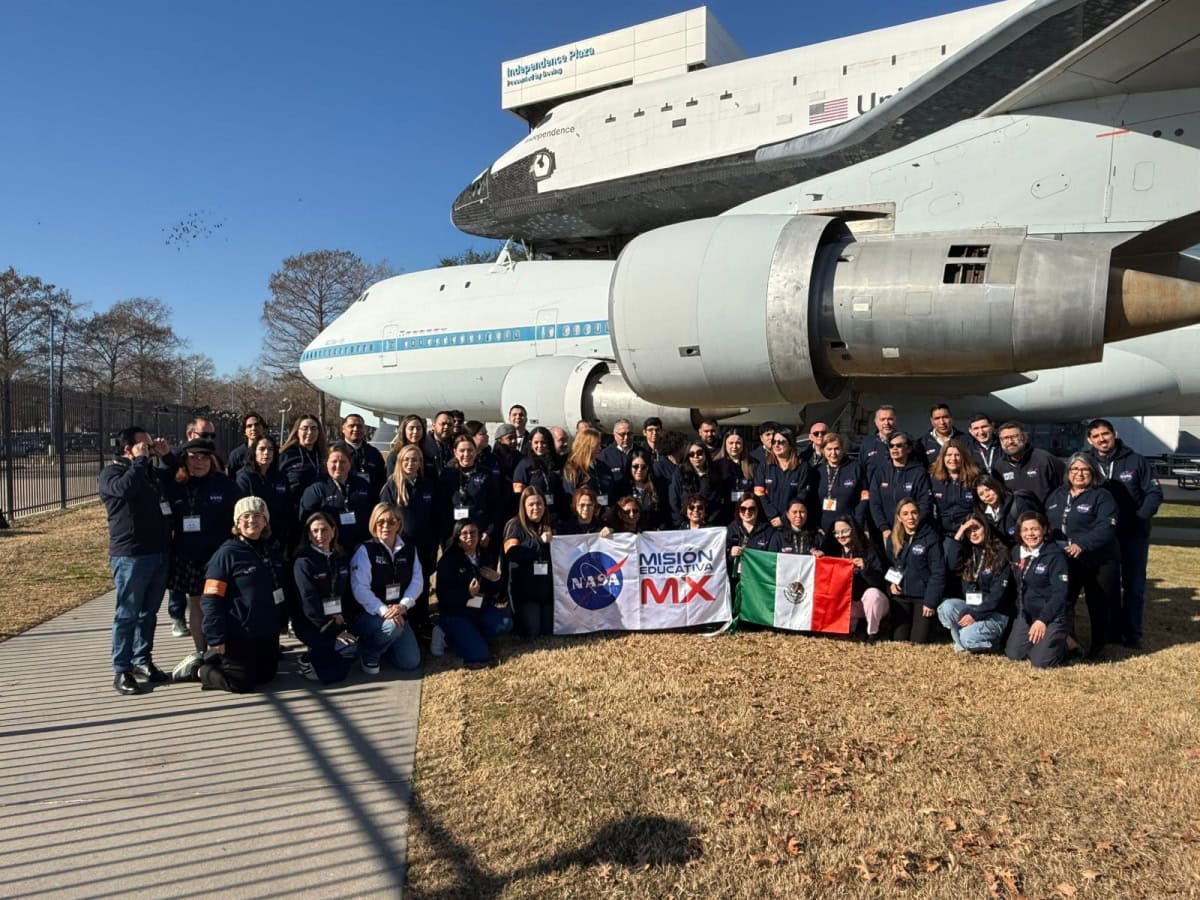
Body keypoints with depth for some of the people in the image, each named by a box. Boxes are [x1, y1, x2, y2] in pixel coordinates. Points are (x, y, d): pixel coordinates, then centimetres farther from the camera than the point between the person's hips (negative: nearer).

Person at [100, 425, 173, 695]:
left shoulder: (152, 471, 17)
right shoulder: (112, 472, -5)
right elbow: (125, 487, -28)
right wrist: (140, 460, -18)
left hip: (159, 553, 7)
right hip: (130, 555, -7)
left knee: (149, 612, 15)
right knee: (127, 614, -1)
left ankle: (142, 660, 26)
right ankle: (121, 670, 7)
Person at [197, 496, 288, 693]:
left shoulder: (273, 550, 5)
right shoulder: (227, 553, -14)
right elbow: (211, 600, -18)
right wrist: (216, 638, -21)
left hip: (268, 632, 7)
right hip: (238, 634, -7)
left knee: (267, 675, 19)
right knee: (242, 683, 1)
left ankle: (221, 661, 36)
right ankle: (200, 669, 24)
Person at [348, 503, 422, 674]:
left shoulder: (409, 550, 4)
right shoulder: (365, 550, -12)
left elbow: (417, 580, -5)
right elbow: (360, 589, -20)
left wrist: (403, 605, -23)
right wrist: (383, 610, -31)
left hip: (397, 613, 5)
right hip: (366, 614, -5)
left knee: (411, 662, -3)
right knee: (393, 626, -36)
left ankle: (379, 643, 25)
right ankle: (367, 652, -4)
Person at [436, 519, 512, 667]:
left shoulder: (485, 557, 7)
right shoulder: (448, 560, -11)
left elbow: (495, 591, 13)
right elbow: (443, 596, -16)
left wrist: (497, 579, -9)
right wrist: (468, 593, -31)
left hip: (481, 609, 6)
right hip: (455, 613, -6)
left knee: (505, 623, -21)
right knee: (479, 656, -20)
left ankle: (471, 636, 1)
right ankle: (449, 636, 6)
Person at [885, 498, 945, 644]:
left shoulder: (930, 537, -10)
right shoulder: (893, 538, 5)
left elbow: (938, 572, -12)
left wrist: (931, 601, -15)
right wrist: (890, 584, -5)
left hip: (923, 595, -4)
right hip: (901, 595, 4)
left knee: (918, 641, -1)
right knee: (898, 640, 3)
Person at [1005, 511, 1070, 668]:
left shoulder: (1055, 555, -16)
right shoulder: (1016, 552, 4)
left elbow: (1060, 592, -19)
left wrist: (1042, 620, -23)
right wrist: (1019, 610, 8)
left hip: (1051, 616, -6)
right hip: (1025, 614, 6)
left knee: (1040, 661, -14)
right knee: (1013, 655, 2)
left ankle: (1062, 643, 15)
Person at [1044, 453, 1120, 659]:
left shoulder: (1102, 497, -5)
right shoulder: (1057, 495, 13)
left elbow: (1106, 528, -18)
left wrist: (1082, 545, -29)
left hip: (1098, 562, -4)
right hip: (1065, 560, 5)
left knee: (1099, 605, 7)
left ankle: (1098, 645, 23)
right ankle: (1067, 642, 10)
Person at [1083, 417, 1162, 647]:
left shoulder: (1136, 461, -5)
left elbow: (1154, 493, -4)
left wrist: (1140, 519, -16)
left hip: (1134, 535, -1)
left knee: (1134, 585, 5)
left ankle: (1132, 633, 13)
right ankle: (1111, 630, 20)